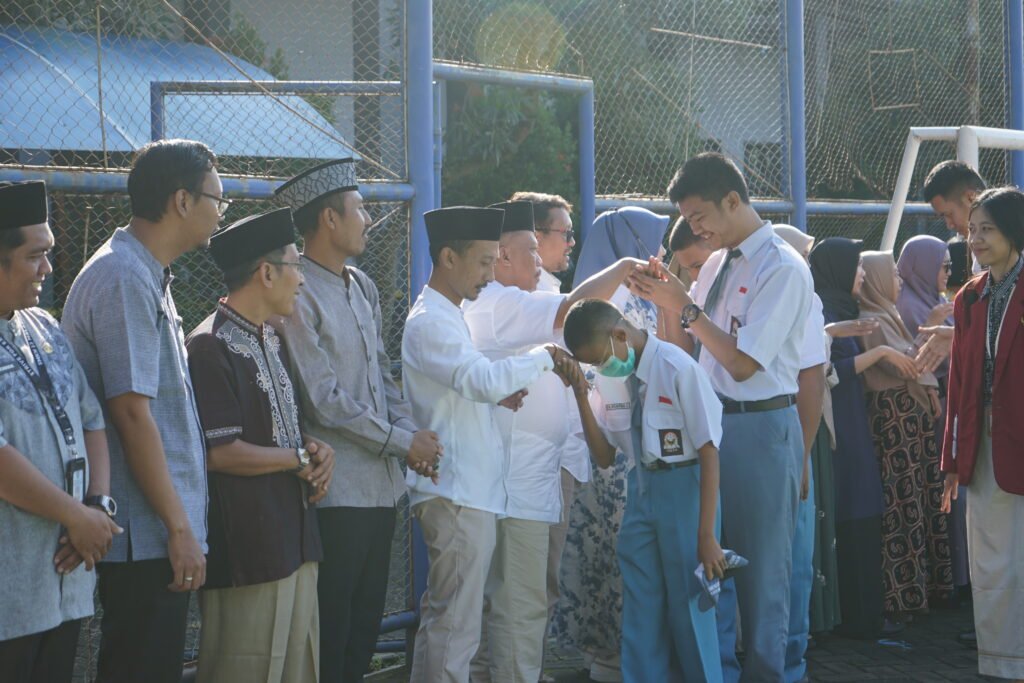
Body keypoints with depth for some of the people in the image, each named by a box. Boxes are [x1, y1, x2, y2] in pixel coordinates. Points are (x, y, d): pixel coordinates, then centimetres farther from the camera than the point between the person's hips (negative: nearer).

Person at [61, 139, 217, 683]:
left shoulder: (147, 276, 17)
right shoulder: (125, 280, -15)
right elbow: (132, 413, -20)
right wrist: (180, 527, -19)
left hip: (154, 536, 10)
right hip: (147, 537, -10)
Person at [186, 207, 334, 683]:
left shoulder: (270, 340, 16)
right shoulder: (211, 347, -14)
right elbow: (219, 452, -20)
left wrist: (317, 453, 2)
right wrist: (303, 459, -8)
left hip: (295, 539, 9)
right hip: (246, 550, -9)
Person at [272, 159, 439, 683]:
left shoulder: (363, 287, 13)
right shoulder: (298, 296, -14)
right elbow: (326, 402, -17)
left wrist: (411, 430, 1)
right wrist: (404, 442, -10)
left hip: (381, 483, 8)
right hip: (337, 491, -8)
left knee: (366, 625, 15)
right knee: (329, 636, 0)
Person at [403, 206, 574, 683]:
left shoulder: (445, 317, 18)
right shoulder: (430, 323, -15)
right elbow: (487, 380, -28)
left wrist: (498, 393, 5)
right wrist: (543, 357, -14)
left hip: (465, 492, 11)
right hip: (458, 495, -11)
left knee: (441, 620, 15)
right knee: (456, 626, -9)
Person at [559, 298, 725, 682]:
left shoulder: (677, 369, -20)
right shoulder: (610, 377, 0)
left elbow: (709, 453, -17)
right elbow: (604, 457, 5)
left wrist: (706, 534, -16)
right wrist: (581, 396, -8)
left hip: (684, 489, -6)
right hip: (639, 490, 6)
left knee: (689, 604, 5)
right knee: (640, 609, 14)